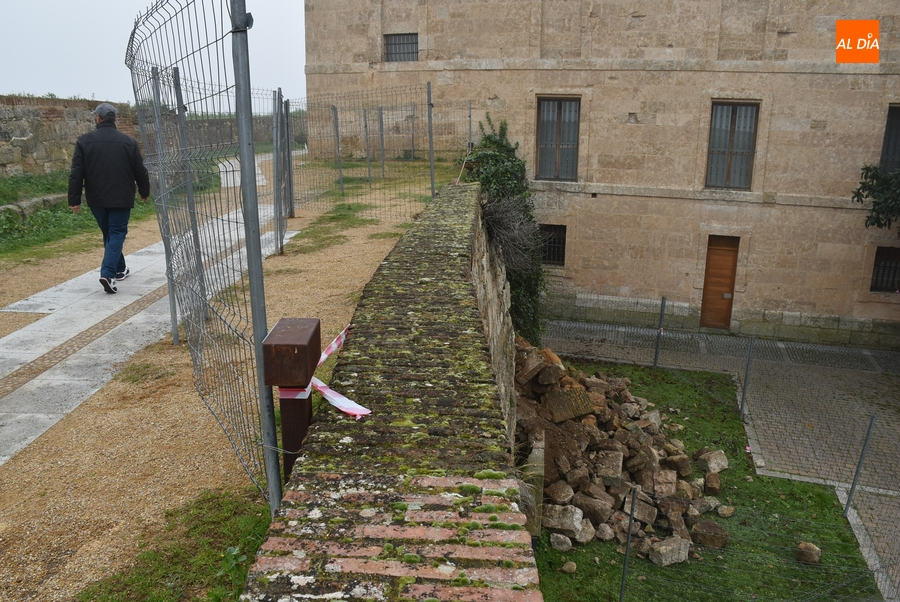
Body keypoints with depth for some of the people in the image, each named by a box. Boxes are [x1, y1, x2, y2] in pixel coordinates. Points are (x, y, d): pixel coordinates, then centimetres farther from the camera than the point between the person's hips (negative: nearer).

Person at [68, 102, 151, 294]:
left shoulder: (85, 141, -3)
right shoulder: (128, 142, -3)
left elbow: (76, 173, -6)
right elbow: (140, 171, 3)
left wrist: (74, 199, -2)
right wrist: (144, 192, 18)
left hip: (96, 199, 2)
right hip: (121, 198, -2)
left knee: (109, 234, 18)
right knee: (117, 233, 1)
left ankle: (119, 269, 31)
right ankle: (108, 273, -16)